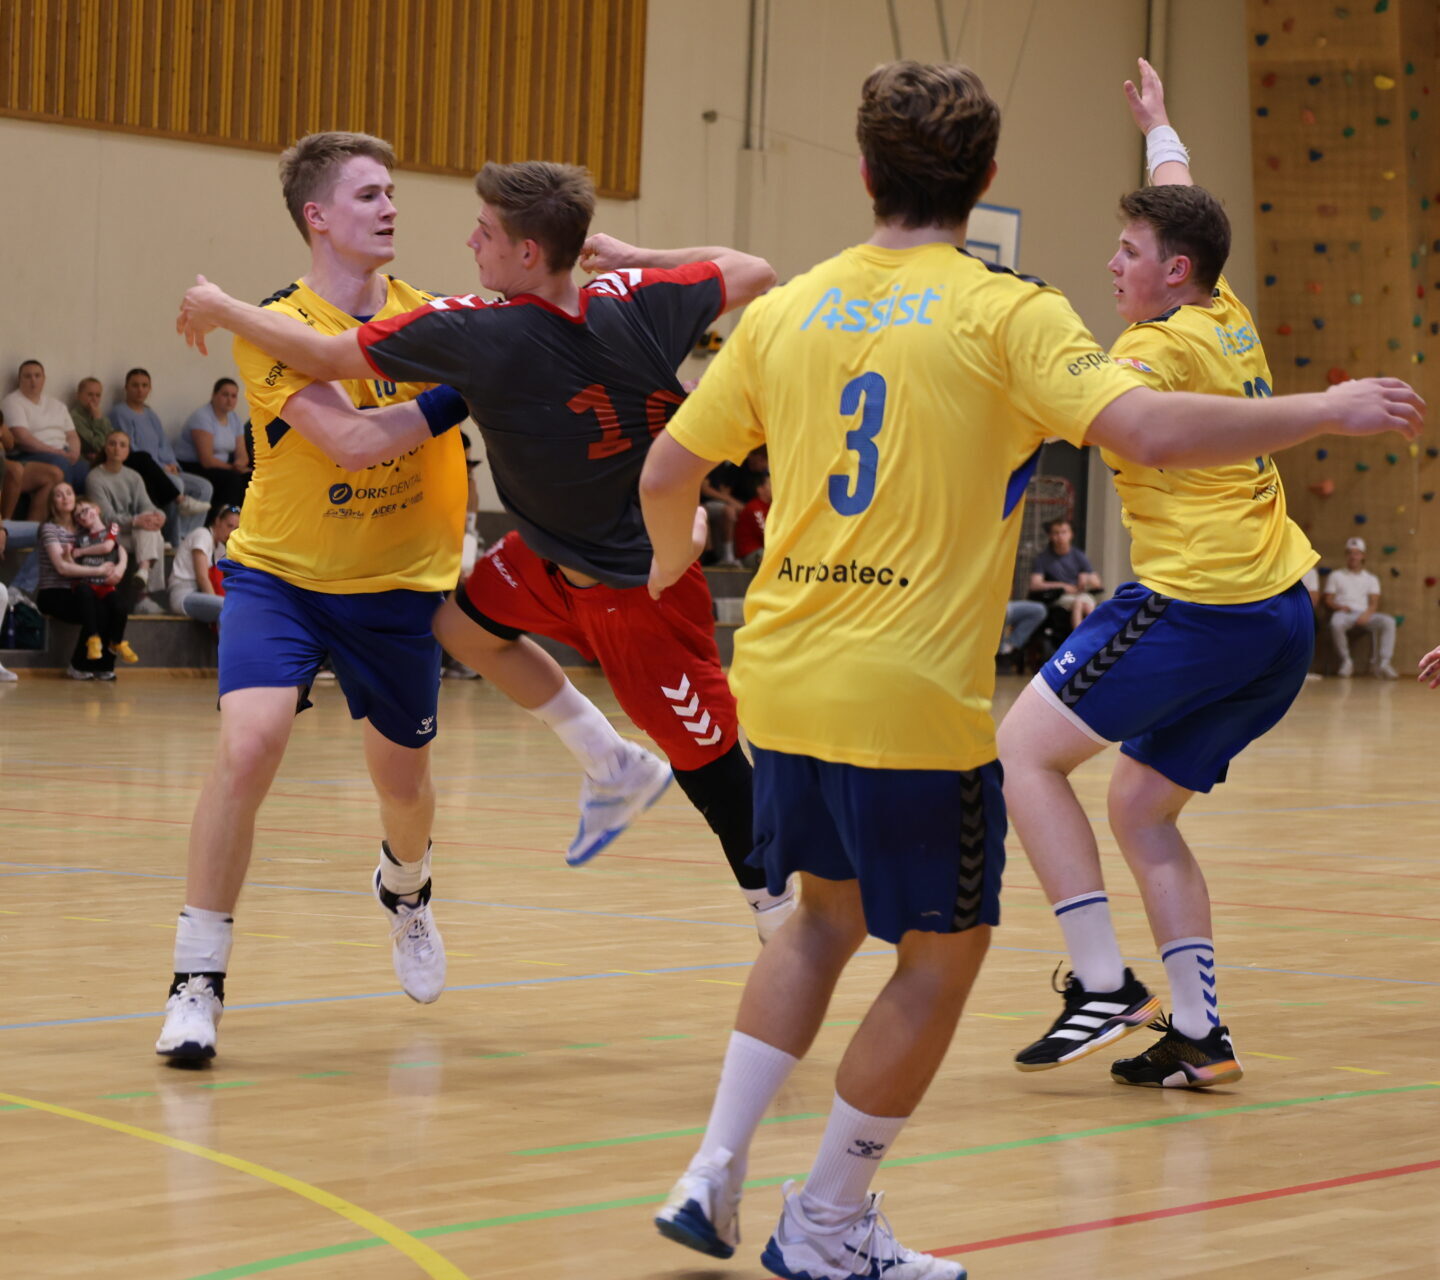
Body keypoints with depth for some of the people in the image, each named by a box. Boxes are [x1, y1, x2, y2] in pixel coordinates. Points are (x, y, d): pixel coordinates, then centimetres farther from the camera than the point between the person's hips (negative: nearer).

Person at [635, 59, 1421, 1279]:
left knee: (828, 911, 26)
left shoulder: (787, 311, 7)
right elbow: (1150, 429, -21)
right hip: (914, 699, -6)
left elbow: (666, 471, 13)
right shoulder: (1001, 312, -8)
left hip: (783, 681, 6)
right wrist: (1327, 411, -9)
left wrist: (672, 551, 37)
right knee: (942, 952, 11)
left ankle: (715, 1169, 18)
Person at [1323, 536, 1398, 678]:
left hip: (1364, 615, 2)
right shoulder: (1336, 575, 18)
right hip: (1343, 613, -2)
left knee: (1388, 621, -29)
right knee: (1336, 623, -40)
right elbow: (1328, 601, 9)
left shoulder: (1371, 578, 21)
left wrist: (1367, 613, -15)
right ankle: (1345, 661, -21)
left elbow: (1374, 604, 8)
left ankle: (1383, 663, -33)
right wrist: (1339, 607, -14)